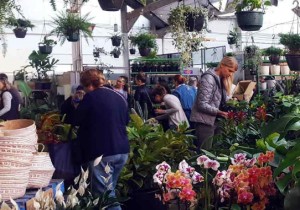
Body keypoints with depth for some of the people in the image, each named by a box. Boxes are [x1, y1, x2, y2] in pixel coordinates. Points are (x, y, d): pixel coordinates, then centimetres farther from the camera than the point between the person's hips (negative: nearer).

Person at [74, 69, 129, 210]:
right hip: (122, 150, 8)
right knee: (109, 191, 19)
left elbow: (76, 120, 0)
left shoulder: (91, 97, -8)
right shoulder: (119, 96, 11)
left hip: (102, 152, -8)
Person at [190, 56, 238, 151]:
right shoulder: (209, 78, -15)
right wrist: (219, 112, -25)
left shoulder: (220, 80, 12)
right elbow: (202, 105, -20)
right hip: (204, 122, -9)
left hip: (213, 121, 9)